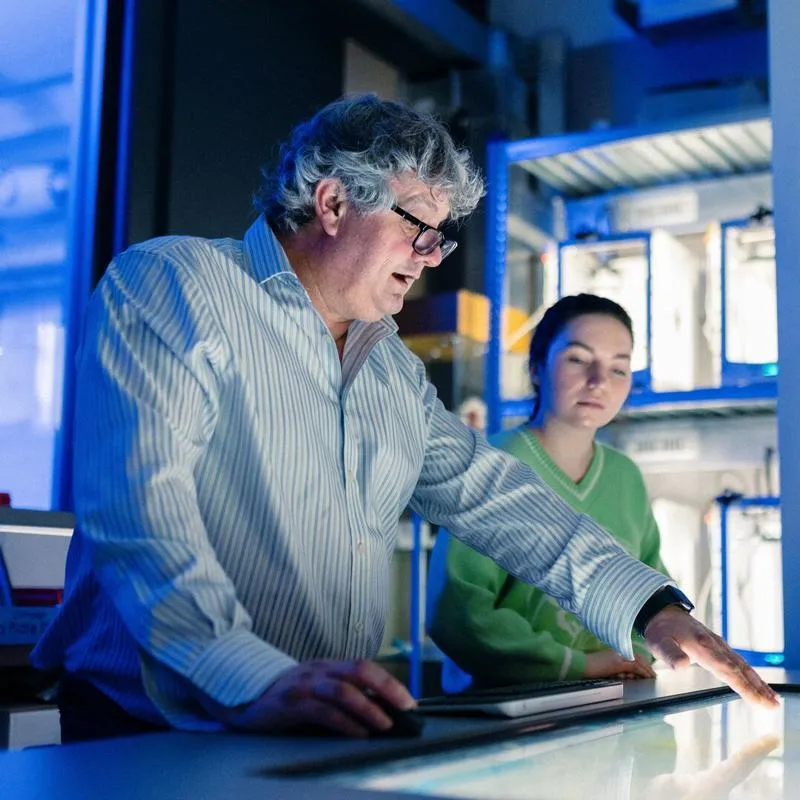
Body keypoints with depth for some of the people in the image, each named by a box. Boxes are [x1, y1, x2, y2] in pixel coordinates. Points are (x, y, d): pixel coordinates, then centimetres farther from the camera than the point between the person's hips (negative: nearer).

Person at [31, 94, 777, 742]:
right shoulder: (169, 285, -5)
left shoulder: (394, 365, 19)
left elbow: (490, 494, 17)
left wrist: (653, 610, 6)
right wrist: (259, 682, -31)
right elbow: (139, 507, -18)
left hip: (332, 733, 6)